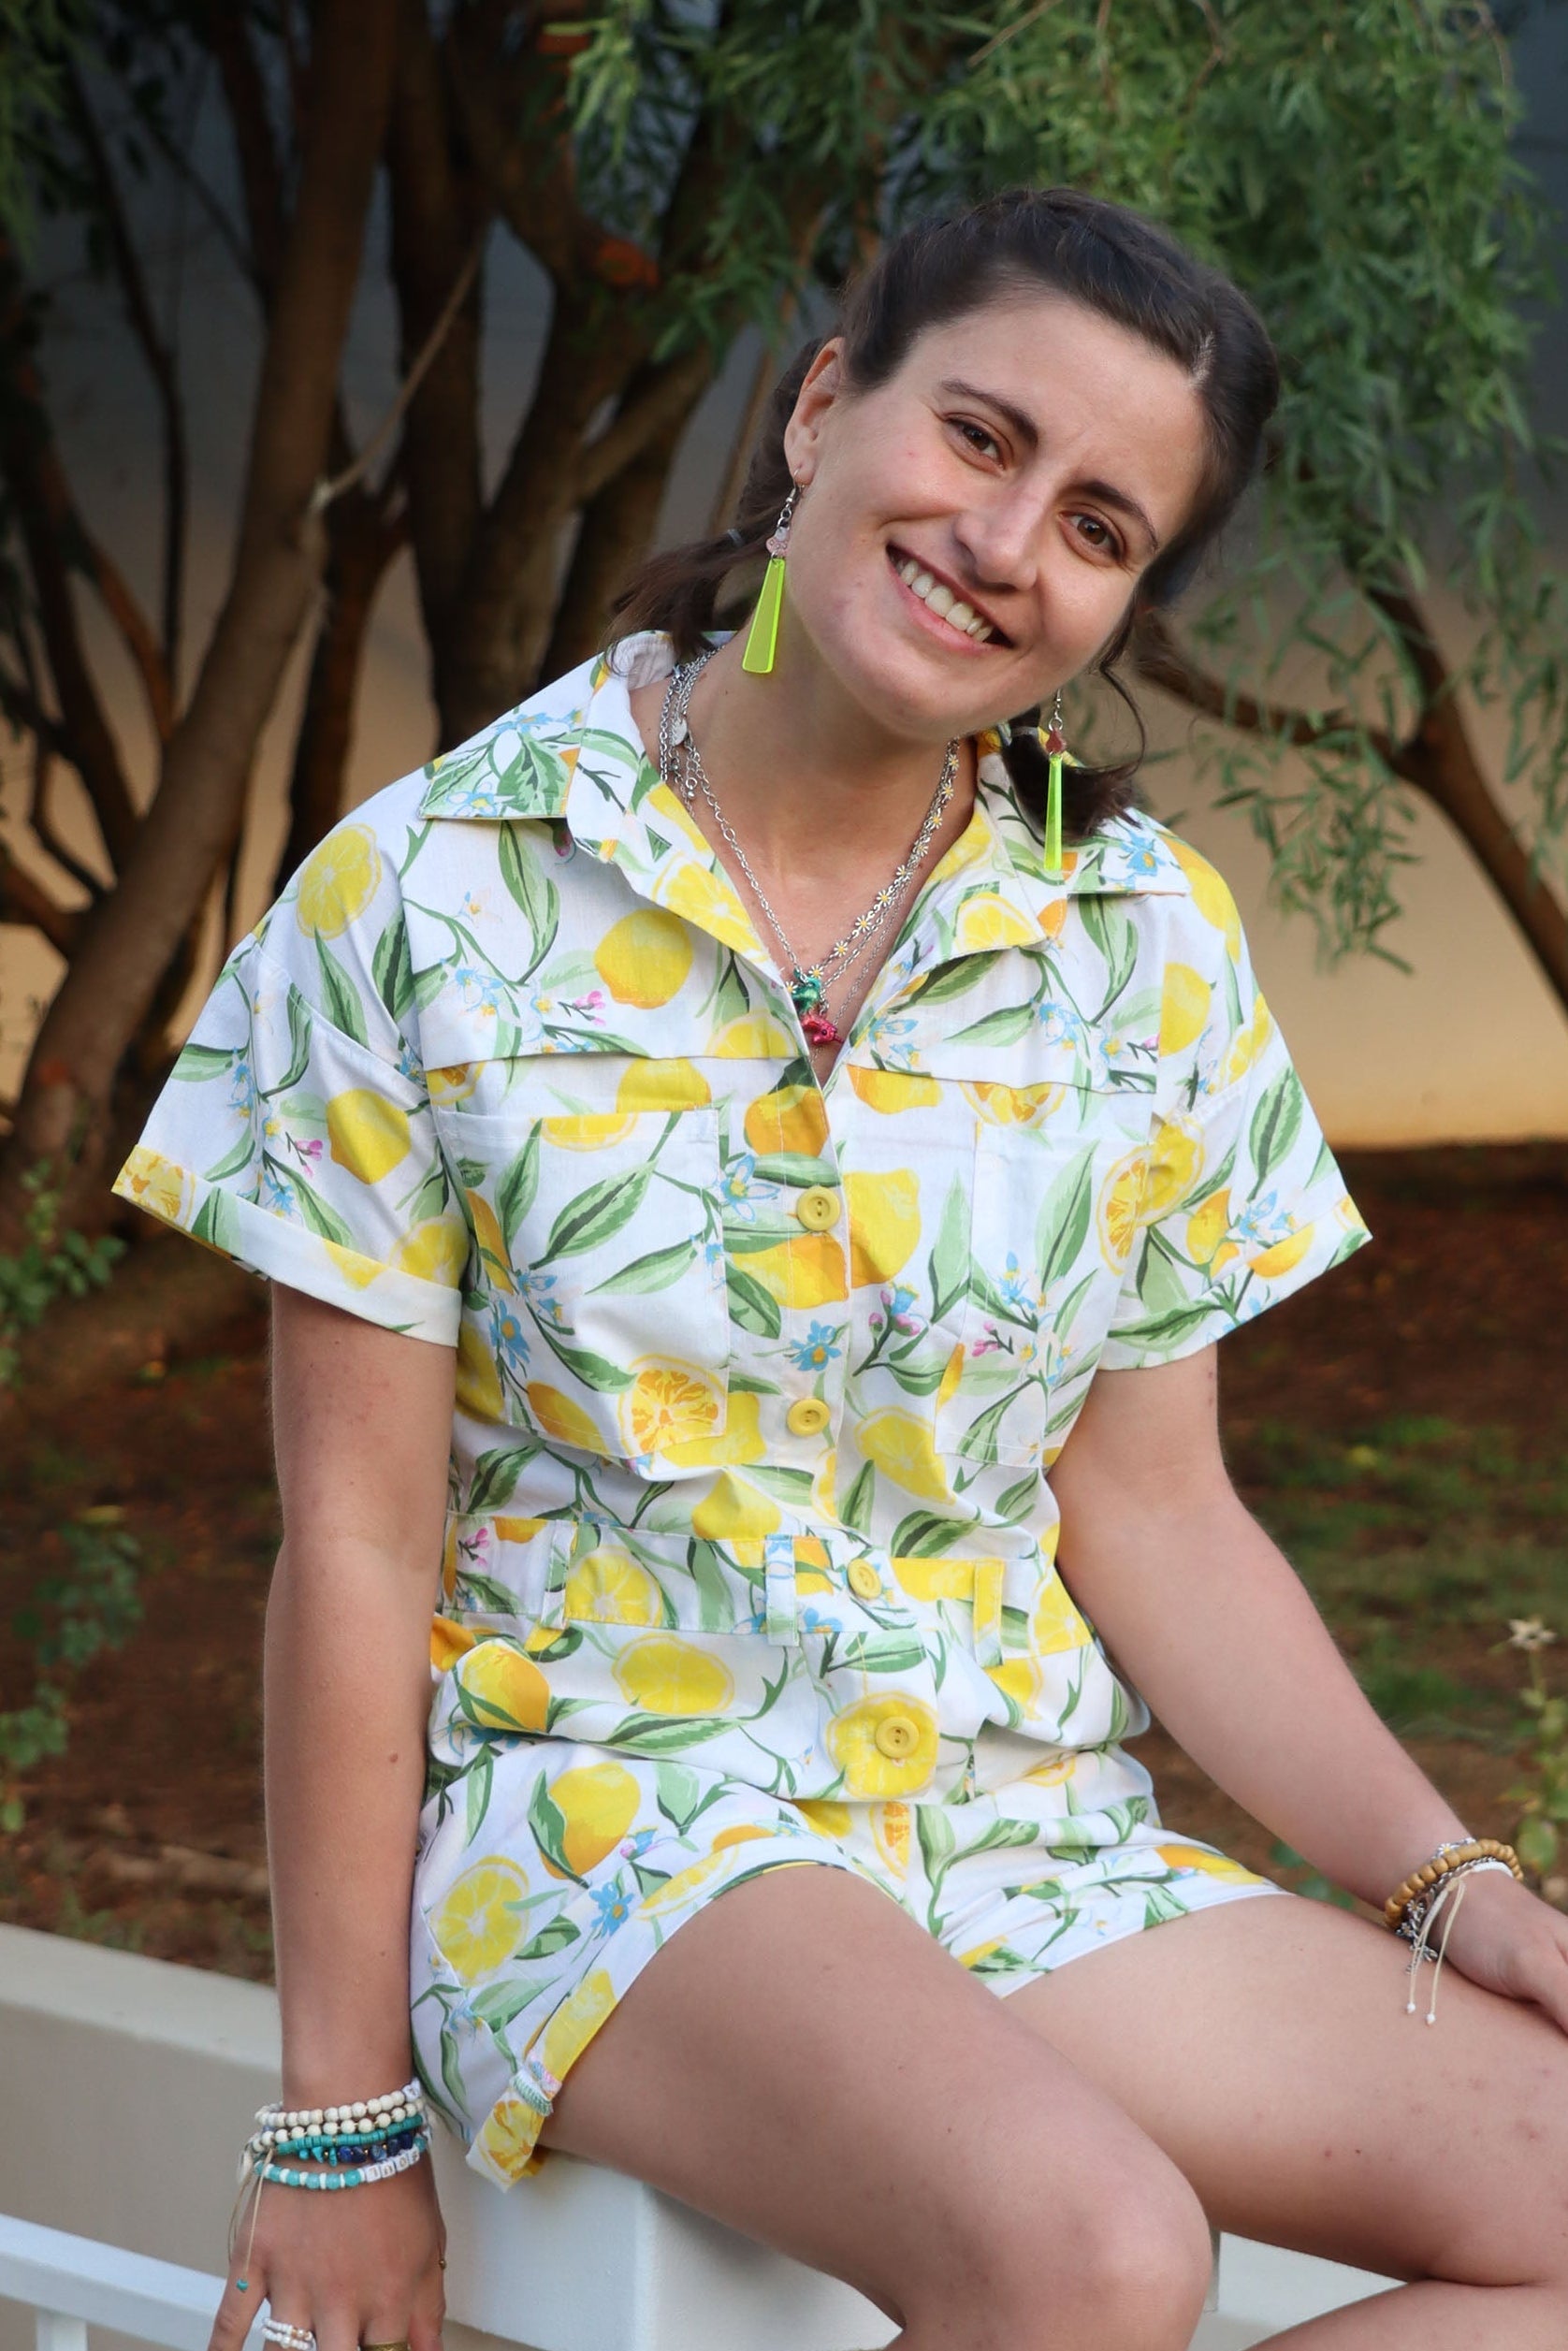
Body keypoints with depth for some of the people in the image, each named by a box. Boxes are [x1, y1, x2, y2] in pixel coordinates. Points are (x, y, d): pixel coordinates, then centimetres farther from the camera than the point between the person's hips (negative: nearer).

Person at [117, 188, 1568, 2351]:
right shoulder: (432, 896, -6)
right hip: (603, 1813, -5)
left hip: (1029, 1835, 5)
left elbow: (1155, 1518, 7)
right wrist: (345, 2127, -5)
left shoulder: (1154, 944, 4)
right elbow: (361, 1545, -6)